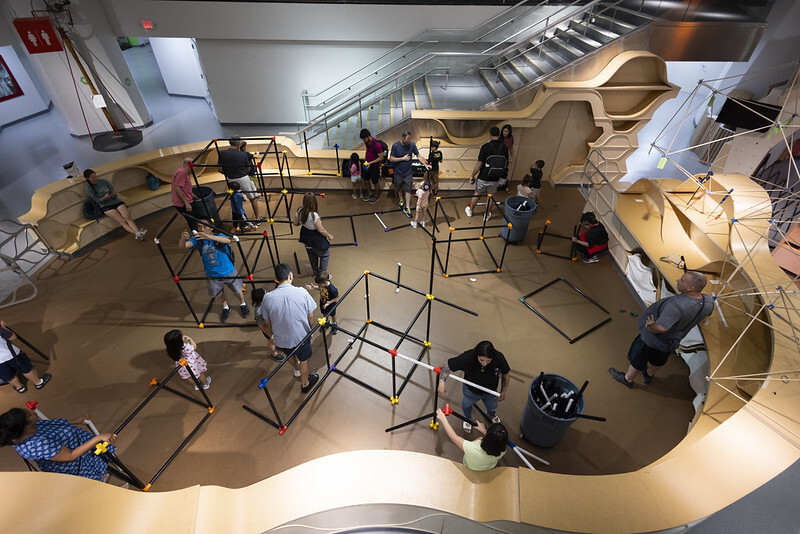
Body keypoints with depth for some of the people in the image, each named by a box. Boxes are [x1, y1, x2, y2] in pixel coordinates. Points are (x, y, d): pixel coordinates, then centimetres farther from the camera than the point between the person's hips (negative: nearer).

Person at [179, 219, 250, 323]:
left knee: (237, 291, 17)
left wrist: (210, 237, -61)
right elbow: (182, 245, -31)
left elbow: (227, 240, -46)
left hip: (229, 272, -2)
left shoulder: (218, 236, -22)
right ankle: (225, 308, 51)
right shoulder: (198, 240, -15)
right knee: (220, 294, 23)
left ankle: (242, 305, 47)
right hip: (212, 276, 2)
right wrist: (182, 238, -55)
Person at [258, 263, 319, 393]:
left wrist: (273, 336, 14)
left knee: (290, 355, 35)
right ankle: (305, 383, 49)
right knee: (303, 360, 26)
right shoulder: (302, 292, -22)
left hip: (281, 339, 2)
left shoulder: (268, 297, -19)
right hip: (301, 336, -2)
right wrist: (310, 330, 10)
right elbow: (310, 316, -10)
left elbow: (267, 323, -5)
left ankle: (297, 369, 65)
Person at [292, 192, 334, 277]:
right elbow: (321, 230, -25)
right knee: (325, 254, 20)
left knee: (312, 256, 28)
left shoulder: (300, 211, -16)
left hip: (305, 239, 7)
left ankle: (316, 273, 49)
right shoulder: (314, 215, -35)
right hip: (315, 240, -7)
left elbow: (295, 223, -1)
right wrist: (329, 235, -8)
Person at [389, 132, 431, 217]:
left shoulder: (412, 144, -10)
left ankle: (407, 208, 7)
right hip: (398, 172, 0)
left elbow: (418, 155, -3)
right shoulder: (395, 146, -14)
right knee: (399, 188, 18)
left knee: (408, 190, 0)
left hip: (408, 172, 0)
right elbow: (391, 159, -13)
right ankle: (401, 200, 46)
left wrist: (425, 164, -14)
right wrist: (403, 158, -19)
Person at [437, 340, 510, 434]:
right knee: (466, 405, 30)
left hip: (490, 392, 2)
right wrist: (442, 382, -47)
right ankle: (468, 419, 68)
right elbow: (447, 366, -33)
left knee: (492, 407, 32)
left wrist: (503, 392, -5)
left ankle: (492, 415, 72)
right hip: (471, 391, -1)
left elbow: (505, 374, -15)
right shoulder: (467, 357, -41)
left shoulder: (499, 358, -36)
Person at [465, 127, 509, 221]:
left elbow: (479, 164, -18)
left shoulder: (486, 147, -19)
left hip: (483, 177, -3)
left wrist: (472, 175, -7)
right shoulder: (504, 147, -5)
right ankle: (487, 215, 32)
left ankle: (470, 210, 36)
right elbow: (506, 163, 6)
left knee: (477, 194, 18)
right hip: (495, 178, 3)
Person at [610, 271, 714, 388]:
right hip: (672, 340, 7)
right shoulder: (708, 303, -18)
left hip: (653, 337, -7)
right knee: (658, 360, 34)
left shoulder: (677, 306, -44)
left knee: (637, 359, 21)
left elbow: (660, 328, -46)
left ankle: (627, 379, 45)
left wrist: (649, 326, -25)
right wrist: (683, 296, 3)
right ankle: (648, 376, 60)